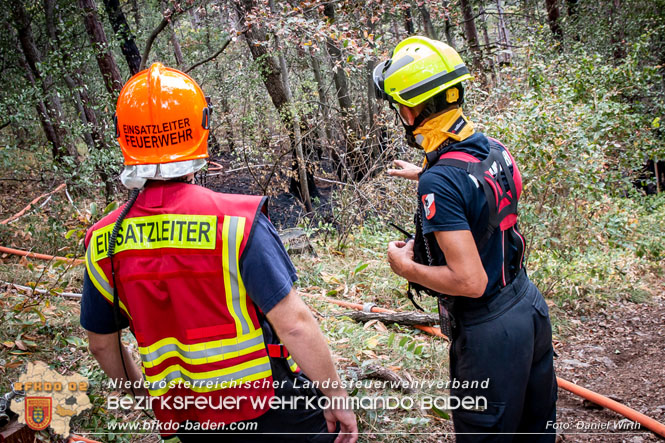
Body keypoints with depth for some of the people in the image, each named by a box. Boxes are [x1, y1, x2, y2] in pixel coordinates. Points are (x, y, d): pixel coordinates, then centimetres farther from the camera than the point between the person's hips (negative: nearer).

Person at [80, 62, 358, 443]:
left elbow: (102, 343, 6)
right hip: (271, 411, -4)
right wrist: (336, 396, -8)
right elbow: (293, 324, -20)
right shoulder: (236, 222, -21)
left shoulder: (103, 243, -6)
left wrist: (140, 390, 24)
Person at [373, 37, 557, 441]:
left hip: (489, 334, -8)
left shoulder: (439, 183, -27)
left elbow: (470, 281, -28)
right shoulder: (494, 149, -1)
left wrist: (406, 267, -14)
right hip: (531, 307, 8)